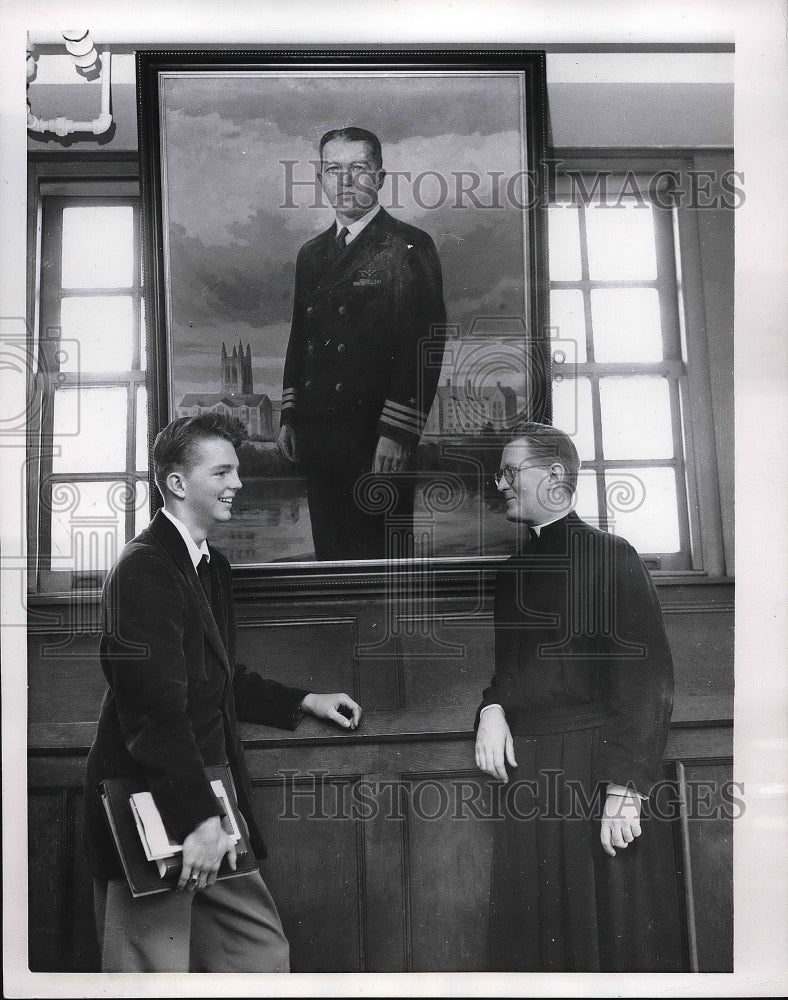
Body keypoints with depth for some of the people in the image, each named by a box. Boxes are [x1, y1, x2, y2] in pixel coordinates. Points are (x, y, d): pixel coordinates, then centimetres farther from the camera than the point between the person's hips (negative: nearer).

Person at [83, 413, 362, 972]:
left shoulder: (213, 566, 13)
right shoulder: (145, 569, -17)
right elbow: (156, 706, -23)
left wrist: (304, 702, 21)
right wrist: (199, 817, -23)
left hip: (207, 803, 9)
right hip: (152, 807, -9)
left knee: (263, 952, 14)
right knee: (157, 972, 3)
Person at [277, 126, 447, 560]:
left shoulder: (409, 247, -4)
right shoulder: (311, 253, 17)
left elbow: (424, 343, -12)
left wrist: (396, 432, -18)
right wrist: (289, 417, 14)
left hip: (378, 441, -6)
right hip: (315, 435, 6)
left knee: (378, 554, -1)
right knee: (329, 551, 12)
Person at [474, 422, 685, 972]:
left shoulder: (611, 557, -8)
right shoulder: (513, 570, 14)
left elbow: (648, 678, -14)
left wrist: (625, 789, -19)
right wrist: (491, 706, 0)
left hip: (598, 772, -6)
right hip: (525, 771, 6)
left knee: (616, 933, 3)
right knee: (533, 936, 13)